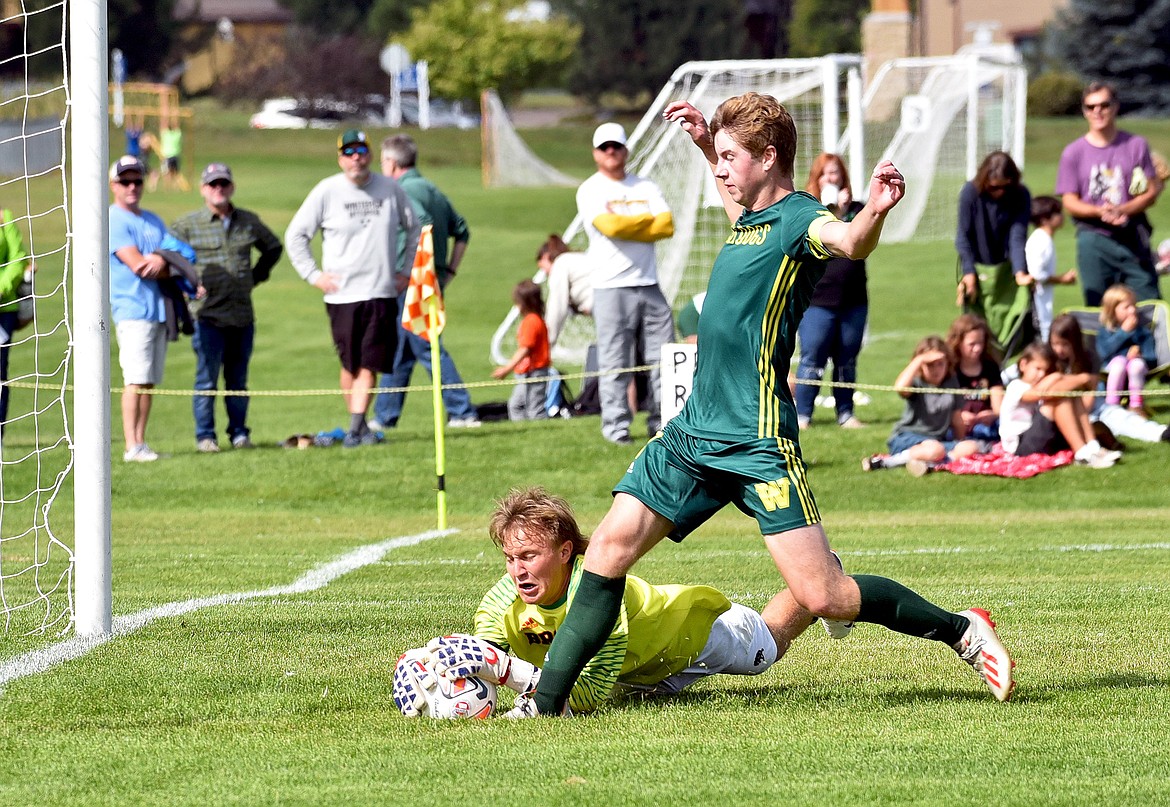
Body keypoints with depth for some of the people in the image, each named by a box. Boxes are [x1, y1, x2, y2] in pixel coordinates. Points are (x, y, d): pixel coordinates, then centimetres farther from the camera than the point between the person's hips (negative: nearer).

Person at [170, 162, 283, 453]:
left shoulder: (249, 222, 11)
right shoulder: (188, 225, -1)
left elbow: (273, 247, 27)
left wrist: (256, 276, 16)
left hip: (243, 315, 3)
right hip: (207, 315, -3)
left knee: (238, 379, 9)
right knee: (206, 378, -3)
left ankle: (239, 433, 17)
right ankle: (205, 436, 4)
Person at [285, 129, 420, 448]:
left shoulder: (390, 189, 6)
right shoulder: (327, 191, -1)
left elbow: (413, 230, 20)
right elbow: (295, 235, 5)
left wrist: (406, 270, 13)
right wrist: (313, 275, -2)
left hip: (382, 292, 1)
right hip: (342, 294, -1)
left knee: (370, 366, -7)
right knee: (351, 365, 4)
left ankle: (355, 429, -9)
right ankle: (359, 426, 16)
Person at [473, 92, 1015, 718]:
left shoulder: (799, 218, -11)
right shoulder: (748, 216, 15)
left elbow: (850, 242, -36)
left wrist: (874, 212, -56)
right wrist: (705, 140, 33)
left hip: (757, 442, -8)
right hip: (695, 430, 8)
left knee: (820, 596, -12)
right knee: (611, 546, -1)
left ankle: (963, 633, 5)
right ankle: (546, 701, 4)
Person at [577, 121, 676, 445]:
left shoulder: (646, 188, 14)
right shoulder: (590, 191, 1)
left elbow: (667, 225, 0)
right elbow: (610, 225, -16)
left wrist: (629, 226, -9)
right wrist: (648, 220, -3)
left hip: (649, 285, 4)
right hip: (612, 287, -4)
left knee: (663, 357, 1)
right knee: (614, 362, -6)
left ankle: (662, 422, 7)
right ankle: (616, 427, -2)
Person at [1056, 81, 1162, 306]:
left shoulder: (1136, 146, 7)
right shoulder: (1073, 153, 5)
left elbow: (1152, 192, 4)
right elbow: (1070, 203, 2)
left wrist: (1123, 210, -15)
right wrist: (1100, 211, -18)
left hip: (1133, 238, 0)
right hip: (1094, 239, 0)